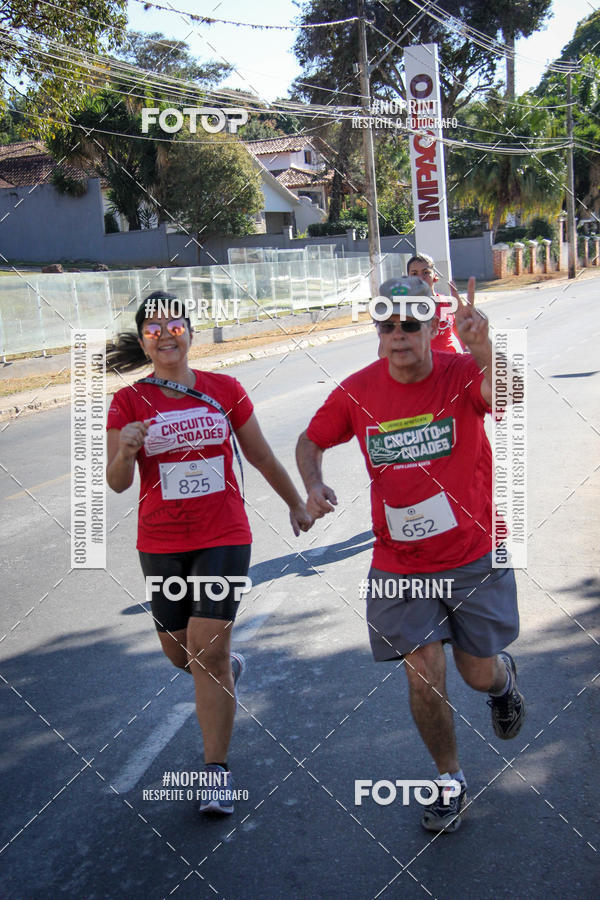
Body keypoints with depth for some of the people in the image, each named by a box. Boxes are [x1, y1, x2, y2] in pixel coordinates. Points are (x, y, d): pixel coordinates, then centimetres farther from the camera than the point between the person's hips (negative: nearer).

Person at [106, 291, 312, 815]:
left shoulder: (224, 390, -1)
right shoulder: (129, 403, -2)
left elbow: (261, 456, 12)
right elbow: (117, 483, -9)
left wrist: (296, 502, 21)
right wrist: (125, 451, -31)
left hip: (224, 536, -2)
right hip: (161, 544, 2)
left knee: (208, 649, -10)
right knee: (179, 651, 12)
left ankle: (217, 771, 2)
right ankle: (228, 669, 49)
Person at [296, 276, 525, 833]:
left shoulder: (461, 373, -13)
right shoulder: (357, 391, -5)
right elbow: (312, 440, 11)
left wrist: (482, 347, -52)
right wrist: (313, 485, -8)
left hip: (473, 557, -1)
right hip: (398, 565, 1)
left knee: (479, 675, 8)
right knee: (424, 677, -2)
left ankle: (503, 677, 48)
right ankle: (450, 778, 24)